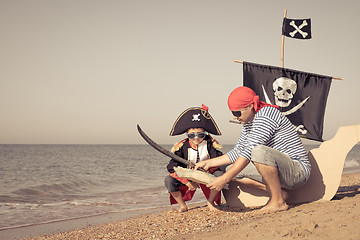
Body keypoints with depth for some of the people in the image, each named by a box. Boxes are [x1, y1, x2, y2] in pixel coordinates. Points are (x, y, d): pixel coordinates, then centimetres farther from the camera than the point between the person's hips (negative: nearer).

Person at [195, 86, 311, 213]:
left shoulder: (266, 116, -19)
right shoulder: (248, 123, 11)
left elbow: (249, 152, -27)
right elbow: (237, 153, 20)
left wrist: (224, 179, -27)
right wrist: (209, 163, 13)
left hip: (298, 170, -10)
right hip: (281, 170, 10)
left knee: (260, 152, -37)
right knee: (233, 170, 4)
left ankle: (278, 201, -20)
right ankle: (280, 191, -1)